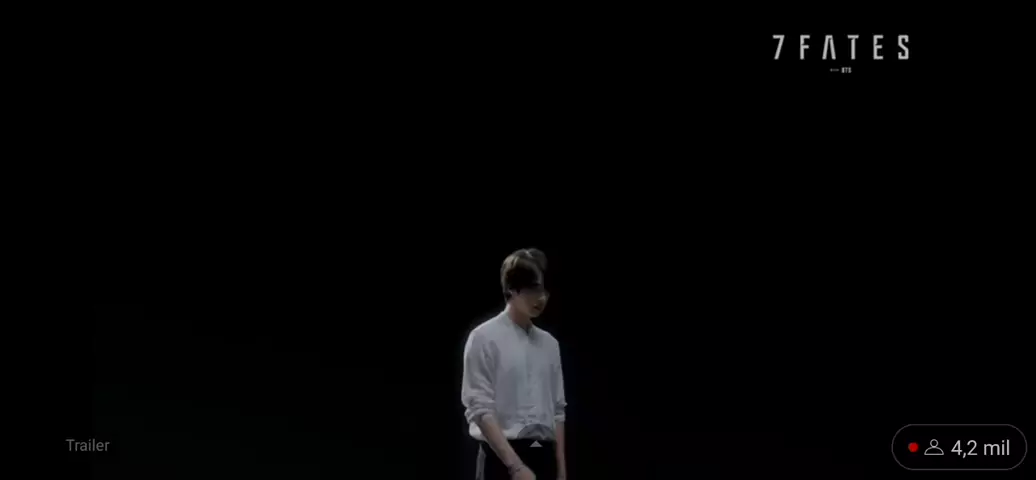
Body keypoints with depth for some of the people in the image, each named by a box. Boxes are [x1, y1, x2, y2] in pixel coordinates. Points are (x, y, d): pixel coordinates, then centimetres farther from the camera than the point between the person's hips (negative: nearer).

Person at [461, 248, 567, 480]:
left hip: (543, 458, 6)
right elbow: (480, 410, -13)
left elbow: (557, 411, 15)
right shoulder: (485, 338, -7)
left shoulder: (548, 344, 12)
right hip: (502, 459, -6)